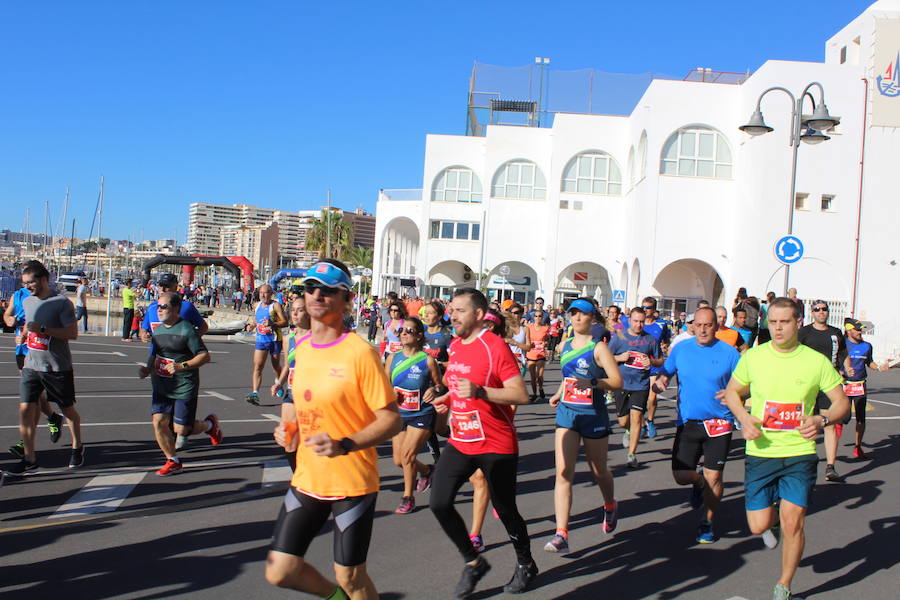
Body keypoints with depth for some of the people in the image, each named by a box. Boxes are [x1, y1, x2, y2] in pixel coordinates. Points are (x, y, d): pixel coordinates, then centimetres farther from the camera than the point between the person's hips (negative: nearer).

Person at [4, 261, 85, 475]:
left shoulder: (62, 302, -12)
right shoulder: (27, 302, 9)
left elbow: (73, 333, -19)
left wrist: (42, 329, -24)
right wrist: (24, 334, 10)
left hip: (58, 368, -5)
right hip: (31, 366, 5)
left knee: (68, 410, 10)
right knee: (25, 410, -4)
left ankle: (77, 448, 31)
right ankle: (29, 459, 2)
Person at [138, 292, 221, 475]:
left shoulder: (186, 329, -12)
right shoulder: (158, 330, 10)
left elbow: (205, 356, -14)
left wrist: (182, 366, -25)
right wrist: (147, 369, 4)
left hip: (184, 388, -6)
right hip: (161, 387, 7)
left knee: (181, 429, -4)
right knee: (159, 422, -5)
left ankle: (209, 424, 28)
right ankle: (173, 462, 12)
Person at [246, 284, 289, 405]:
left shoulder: (275, 305, -9)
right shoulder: (257, 305, 10)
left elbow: (285, 322, -15)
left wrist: (272, 324, -29)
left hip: (274, 340, -4)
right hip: (260, 340, 4)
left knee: (276, 366, 13)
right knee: (257, 366, -11)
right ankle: (255, 393, -19)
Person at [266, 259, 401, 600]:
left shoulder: (360, 352, -16)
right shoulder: (301, 348, 6)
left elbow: (391, 420, -15)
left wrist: (344, 445, -28)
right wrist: (290, 429, 2)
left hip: (352, 483, -6)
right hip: (306, 480, 6)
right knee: (279, 572, 7)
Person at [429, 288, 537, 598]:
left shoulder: (495, 346, -16)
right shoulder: (455, 346, 8)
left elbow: (521, 395, -20)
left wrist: (479, 392, -30)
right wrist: (448, 399, 7)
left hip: (496, 445, -7)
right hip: (460, 441, 7)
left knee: (505, 509, 7)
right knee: (439, 502, -4)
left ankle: (526, 564, 34)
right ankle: (473, 562, 17)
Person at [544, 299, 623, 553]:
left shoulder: (598, 347, -8)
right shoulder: (566, 346, 8)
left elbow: (617, 381, -15)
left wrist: (592, 383, -29)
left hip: (593, 415, -3)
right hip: (567, 413, 4)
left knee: (599, 471, 15)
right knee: (563, 474, -9)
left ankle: (610, 507, 47)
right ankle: (561, 534, -12)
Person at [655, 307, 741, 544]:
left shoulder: (729, 353, -4)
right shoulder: (681, 349, 3)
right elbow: (665, 373, 12)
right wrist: (659, 381, -10)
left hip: (718, 424, -2)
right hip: (687, 423, 2)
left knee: (713, 477, 1)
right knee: (681, 476, 0)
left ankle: (707, 523, 24)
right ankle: (698, 482, 37)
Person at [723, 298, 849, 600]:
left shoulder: (817, 361, -4)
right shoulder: (753, 357, -3)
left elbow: (842, 402, 4)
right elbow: (731, 391, 11)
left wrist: (822, 419, -17)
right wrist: (743, 417, -9)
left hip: (800, 453, -1)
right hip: (760, 452, 1)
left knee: (792, 523, -5)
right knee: (758, 526, 0)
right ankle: (771, 519, 39)